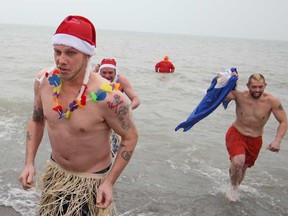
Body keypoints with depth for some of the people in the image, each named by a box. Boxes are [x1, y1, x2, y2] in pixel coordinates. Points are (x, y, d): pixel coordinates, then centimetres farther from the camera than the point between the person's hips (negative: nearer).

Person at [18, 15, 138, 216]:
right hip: (55, 172, 5)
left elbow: (130, 136, -15)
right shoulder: (44, 80, -13)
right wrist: (30, 163, -2)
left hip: (93, 179, -5)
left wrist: (109, 182, -17)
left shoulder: (107, 97, -29)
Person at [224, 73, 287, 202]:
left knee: (244, 167, 18)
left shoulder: (272, 101, -19)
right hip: (236, 134, -2)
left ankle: (234, 189, 50)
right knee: (238, 162, -27)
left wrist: (277, 140, -24)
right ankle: (233, 187, 5)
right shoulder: (239, 96, -20)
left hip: (255, 139, 2)